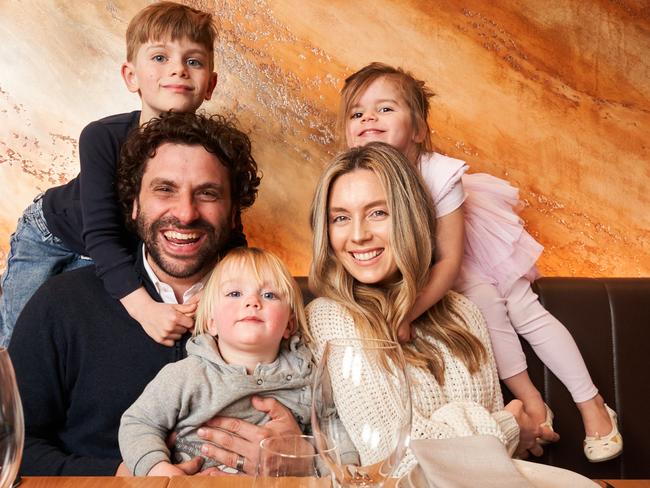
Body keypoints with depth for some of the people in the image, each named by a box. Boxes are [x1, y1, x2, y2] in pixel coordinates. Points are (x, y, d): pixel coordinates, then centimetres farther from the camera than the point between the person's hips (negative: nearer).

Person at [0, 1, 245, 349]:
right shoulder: (102, 138, -35)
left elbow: (229, 239, -26)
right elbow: (101, 235, -39)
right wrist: (144, 307, -54)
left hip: (118, 253, 2)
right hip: (51, 232, -2)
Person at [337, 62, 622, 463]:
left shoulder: (440, 174, -36)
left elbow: (449, 260, -33)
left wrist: (406, 314, -41)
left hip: (467, 240, -1)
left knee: (525, 309, -5)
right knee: (483, 298, -19)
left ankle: (593, 405, 10)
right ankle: (530, 402, 0)